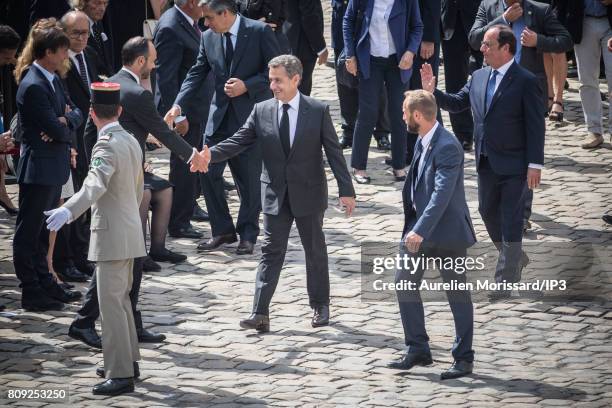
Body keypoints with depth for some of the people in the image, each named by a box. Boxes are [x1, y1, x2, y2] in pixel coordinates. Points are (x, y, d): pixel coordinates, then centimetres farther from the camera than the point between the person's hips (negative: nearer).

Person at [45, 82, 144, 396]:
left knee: (111, 303, -8)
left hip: (111, 236, -9)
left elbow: (96, 184, -34)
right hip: (130, 228, 9)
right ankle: (128, 361, 30)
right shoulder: (132, 142, 11)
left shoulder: (107, 146, -17)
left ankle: (120, 375, -10)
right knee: (121, 299, 20)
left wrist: (67, 210, -48)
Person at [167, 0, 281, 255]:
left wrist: (247, 86, -18)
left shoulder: (260, 32, -9)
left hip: (251, 115, -5)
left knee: (249, 178, 2)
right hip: (220, 116, 5)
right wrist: (179, 105, -6)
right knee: (208, 172, 0)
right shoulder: (208, 38, 5)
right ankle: (222, 230, 14)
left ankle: (247, 235, 16)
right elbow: (197, 74, 7)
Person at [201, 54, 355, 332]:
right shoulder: (262, 111, 0)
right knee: (271, 251, -1)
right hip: (275, 194, 2)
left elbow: (333, 152, -6)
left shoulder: (318, 111, -6)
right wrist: (209, 155, -21)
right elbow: (238, 142, -3)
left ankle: (320, 306, 27)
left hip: (309, 193, -1)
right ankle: (260, 314, -6)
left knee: (315, 249, 11)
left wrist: (346, 190, -11)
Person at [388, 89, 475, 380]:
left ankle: (464, 358, 11)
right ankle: (417, 350, 13)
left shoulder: (447, 147, -22)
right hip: (420, 228, 9)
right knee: (405, 283, 4)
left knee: (457, 293, 3)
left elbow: (442, 193, -29)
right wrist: (412, 228, 17)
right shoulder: (422, 142, 7)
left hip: (447, 230, -9)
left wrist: (420, 230, -34)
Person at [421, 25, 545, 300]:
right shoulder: (479, 77, 6)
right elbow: (457, 103, 14)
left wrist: (535, 164, -17)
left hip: (514, 164, -7)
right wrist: (432, 92, -3)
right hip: (486, 163, 7)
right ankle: (515, 259, 39)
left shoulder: (526, 82, -14)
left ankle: (504, 282, 2)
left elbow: (536, 126, -14)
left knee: (510, 221, -2)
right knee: (488, 212, 17)